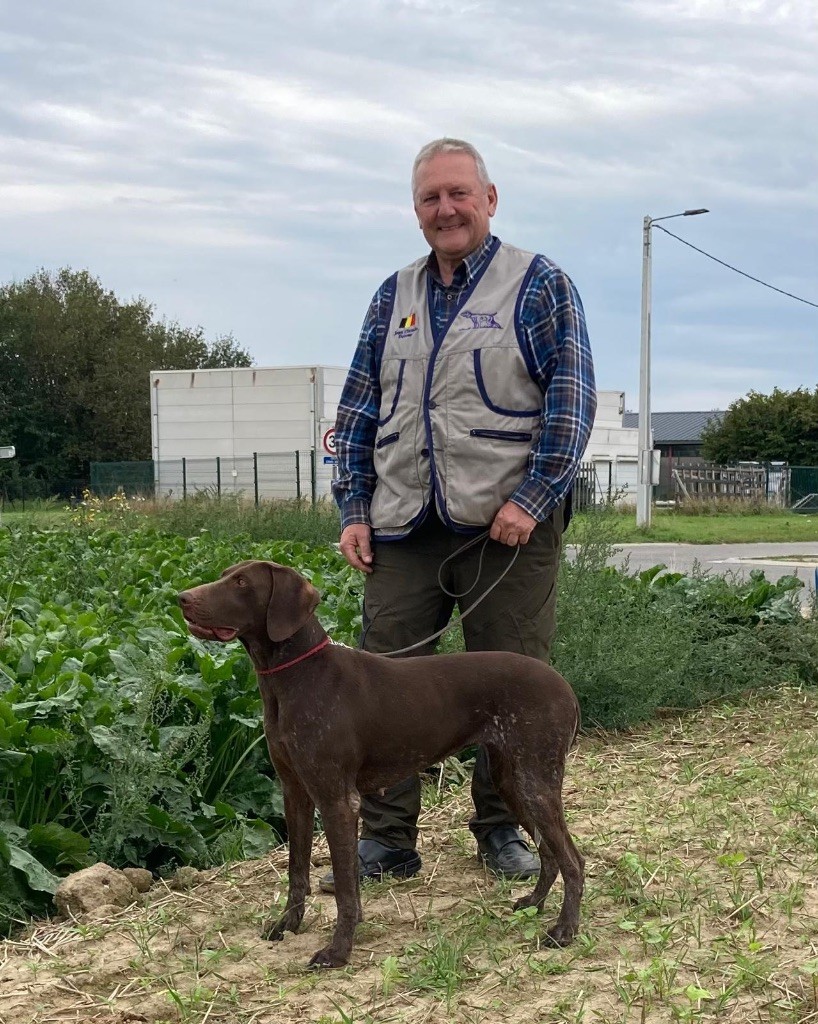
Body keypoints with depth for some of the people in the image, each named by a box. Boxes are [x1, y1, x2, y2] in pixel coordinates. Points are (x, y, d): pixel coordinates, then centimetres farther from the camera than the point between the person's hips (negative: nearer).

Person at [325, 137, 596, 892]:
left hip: (508, 526, -4)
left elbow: (572, 398, -6)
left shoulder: (539, 285, 1)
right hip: (404, 528, 4)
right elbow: (359, 411, 16)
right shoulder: (395, 297, 15)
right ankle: (386, 840, 11)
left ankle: (502, 830, 20)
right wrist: (354, 509, 6)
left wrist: (531, 499, -14)